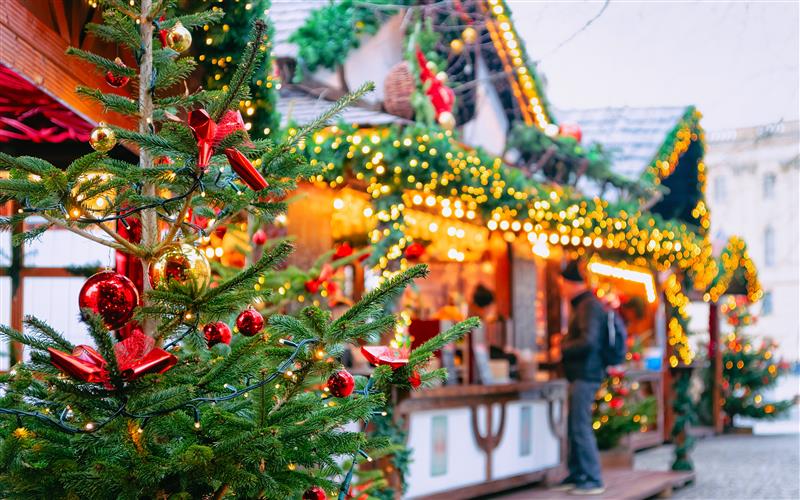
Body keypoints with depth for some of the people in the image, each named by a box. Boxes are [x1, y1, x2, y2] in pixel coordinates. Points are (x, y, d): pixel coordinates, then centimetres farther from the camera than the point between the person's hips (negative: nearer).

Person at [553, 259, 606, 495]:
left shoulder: (588, 305, -14)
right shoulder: (583, 305, 18)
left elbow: (588, 341, -23)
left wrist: (562, 349, -11)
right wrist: (565, 341, 12)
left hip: (585, 375, -10)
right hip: (581, 374, 10)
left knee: (581, 427, -9)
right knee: (574, 426, 13)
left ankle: (593, 480, -6)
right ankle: (576, 475, 20)